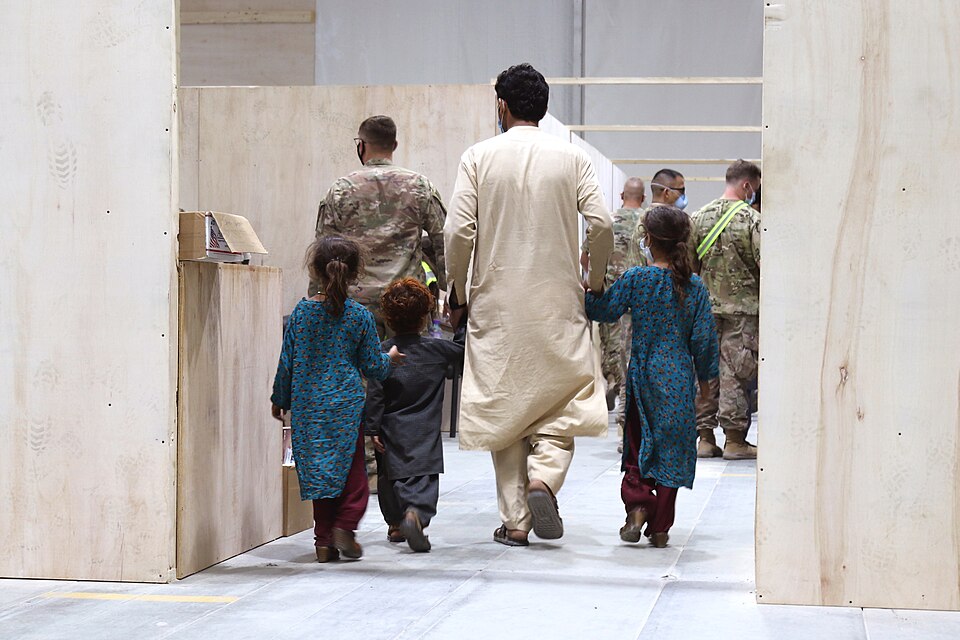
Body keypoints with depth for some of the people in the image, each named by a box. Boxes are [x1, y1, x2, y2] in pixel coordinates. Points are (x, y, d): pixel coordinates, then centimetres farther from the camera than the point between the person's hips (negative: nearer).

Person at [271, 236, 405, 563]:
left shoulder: (301, 311, -1)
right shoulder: (360, 316, -5)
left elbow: (287, 361, 4)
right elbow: (373, 366, 1)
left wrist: (280, 399, 17)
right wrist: (390, 358, 23)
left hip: (307, 405, 2)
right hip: (346, 404, -2)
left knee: (318, 470, 9)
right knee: (352, 468, 10)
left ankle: (324, 539, 9)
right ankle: (345, 524, -6)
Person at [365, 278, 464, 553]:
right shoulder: (438, 349, -3)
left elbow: (375, 394, -6)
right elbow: (465, 352, 12)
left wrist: (373, 429, -2)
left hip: (392, 430, 2)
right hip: (425, 433, -2)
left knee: (391, 476, 18)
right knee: (424, 476, -6)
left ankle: (395, 524, 28)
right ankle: (416, 513, -31)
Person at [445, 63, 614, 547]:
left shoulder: (479, 157, -1)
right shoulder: (571, 158, 1)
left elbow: (458, 231, -8)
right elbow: (601, 223, -7)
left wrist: (457, 294, 4)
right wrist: (595, 281, 8)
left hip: (497, 304, 0)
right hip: (558, 305, 0)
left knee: (504, 408, 8)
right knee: (561, 404, 11)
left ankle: (514, 520, 7)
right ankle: (543, 477, -16)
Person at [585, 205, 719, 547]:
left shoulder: (636, 279, -7)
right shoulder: (695, 287, -3)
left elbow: (604, 310, -3)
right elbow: (704, 338, 0)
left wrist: (591, 289, 16)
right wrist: (705, 377, 11)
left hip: (642, 375, -1)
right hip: (678, 379, 1)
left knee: (638, 445, 13)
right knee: (670, 448, 7)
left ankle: (637, 505, -6)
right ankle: (660, 527, 8)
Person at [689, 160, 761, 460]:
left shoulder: (699, 217, 4)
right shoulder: (751, 220, -10)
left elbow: (687, 264, 7)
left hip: (706, 307, 5)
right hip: (743, 308, -5)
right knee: (736, 372, -1)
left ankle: (705, 437, 12)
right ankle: (734, 439, 2)